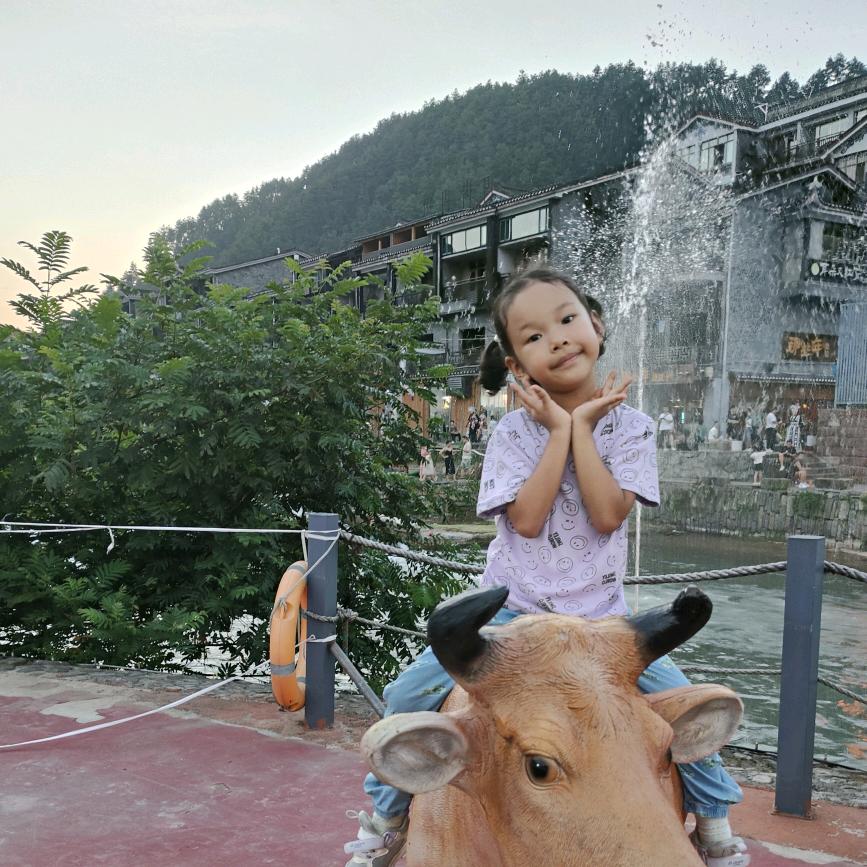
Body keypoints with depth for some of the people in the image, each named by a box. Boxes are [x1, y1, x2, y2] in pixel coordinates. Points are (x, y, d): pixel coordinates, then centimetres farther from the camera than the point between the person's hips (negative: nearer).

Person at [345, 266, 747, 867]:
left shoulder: (631, 426, -2)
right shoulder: (514, 433, -3)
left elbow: (607, 514, -16)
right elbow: (527, 519, -16)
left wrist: (582, 425, -15)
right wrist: (559, 429, -15)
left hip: (600, 614, 0)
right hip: (514, 608, 0)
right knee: (408, 696, -12)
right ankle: (386, 815, 15)